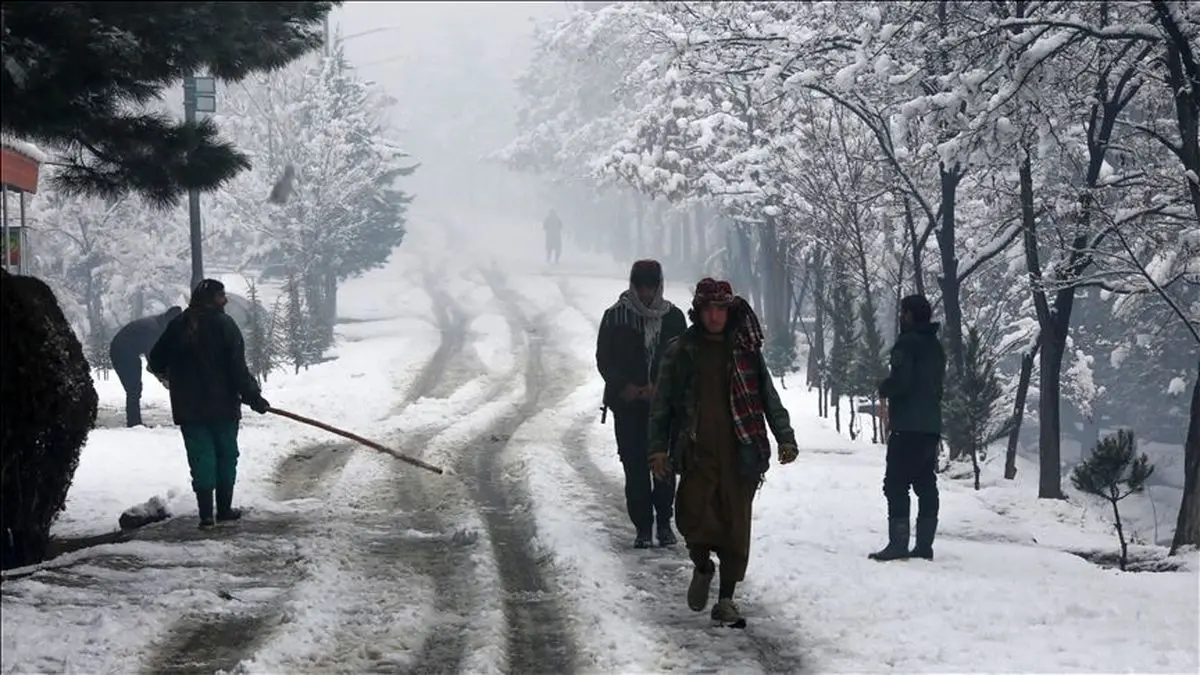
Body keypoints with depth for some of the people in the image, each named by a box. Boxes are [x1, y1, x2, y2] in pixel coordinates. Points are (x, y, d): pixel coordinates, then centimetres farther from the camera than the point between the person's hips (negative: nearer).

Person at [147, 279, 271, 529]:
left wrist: (164, 374, 34)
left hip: (188, 407, 3)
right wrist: (253, 397, -7)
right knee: (226, 455, 11)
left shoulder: (178, 326, 3)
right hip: (223, 405, -3)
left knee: (201, 457, 3)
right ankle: (224, 509, 15)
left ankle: (206, 513, -3)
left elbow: (156, 361, 11)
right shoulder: (224, 325, -10)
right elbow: (238, 368, -14)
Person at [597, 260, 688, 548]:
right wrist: (623, 386, -10)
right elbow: (603, 359, 4)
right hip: (628, 405, -1)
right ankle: (643, 527, 2)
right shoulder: (615, 316, 2)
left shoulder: (673, 317, 5)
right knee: (635, 467, -3)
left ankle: (664, 523, 10)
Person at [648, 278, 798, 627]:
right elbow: (662, 403, 10)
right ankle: (702, 567, 19)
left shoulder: (745, 350, 8)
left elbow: (769, 396, 11)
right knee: (695, 517, -13)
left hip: (739, 452, 1)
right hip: (697, 451, -1)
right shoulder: (681, 351, 6)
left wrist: (785, 438, 1)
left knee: (736, 527, 0)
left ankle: (726, 600, 11)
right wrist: (658, 448, 3)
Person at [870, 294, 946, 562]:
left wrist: (883, 389, 0)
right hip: (931, 426, 9)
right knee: (926, 484, 8)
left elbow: (900, 380, -21)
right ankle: (924, 544, 8)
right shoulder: (935, 346, 17)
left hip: (907, 427, -9)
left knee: (896, 484, -7)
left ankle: (898, 543, -12)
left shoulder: (907, 342, -11)